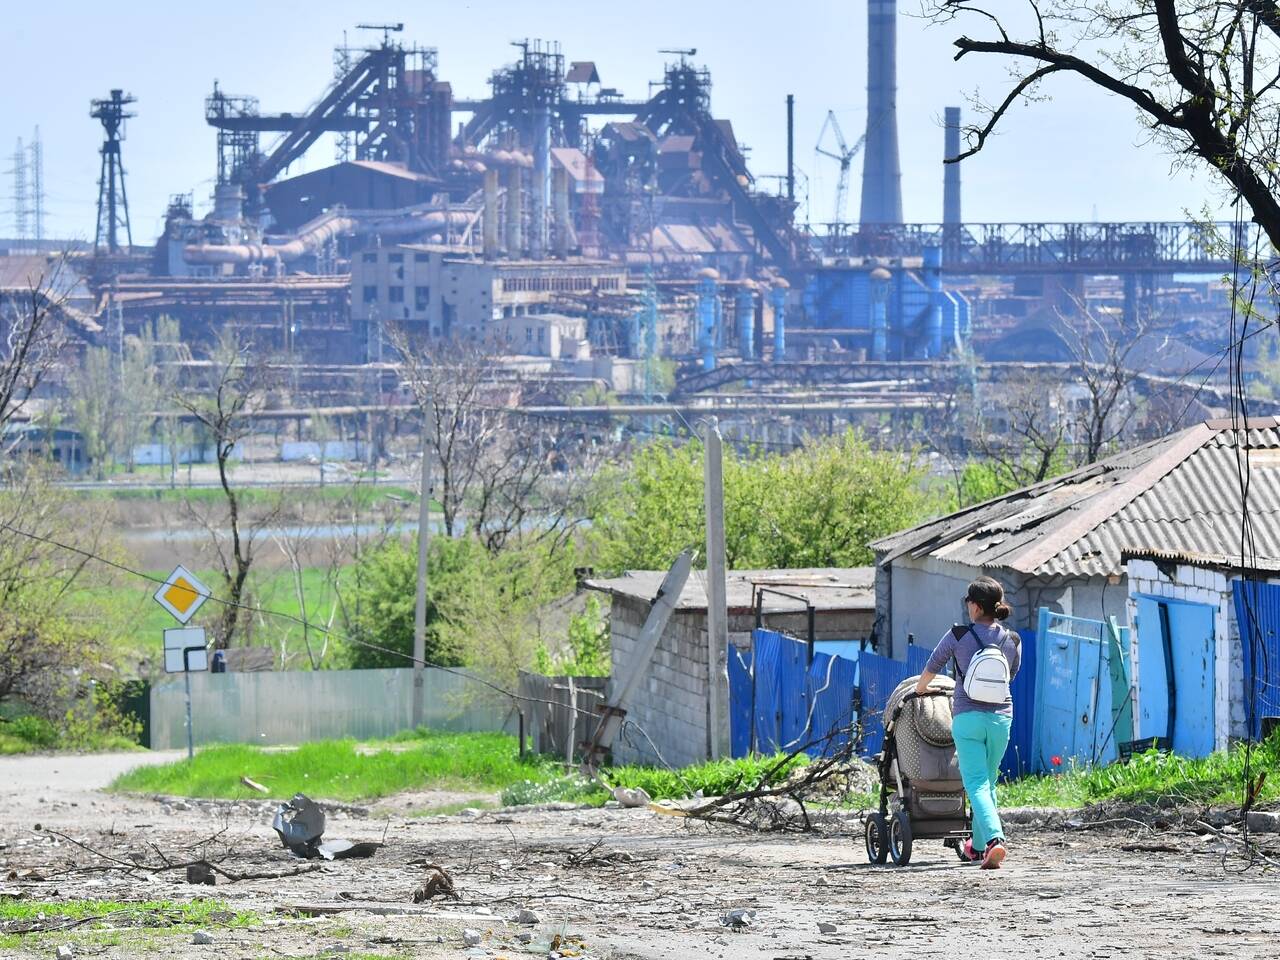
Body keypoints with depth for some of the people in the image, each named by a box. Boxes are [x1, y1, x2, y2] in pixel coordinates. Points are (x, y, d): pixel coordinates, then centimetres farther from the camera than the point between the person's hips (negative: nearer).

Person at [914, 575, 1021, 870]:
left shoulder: (958, 636, -4)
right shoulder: (1013, 641, 4)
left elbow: (931, 667, 11)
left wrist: (920, 689, 32)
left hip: (967, 716, -3)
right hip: (1001, 716, 3)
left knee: (976, 783, -7)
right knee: (988, 783, 18)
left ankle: (994, 838, -28)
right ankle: (979, 846, 27)